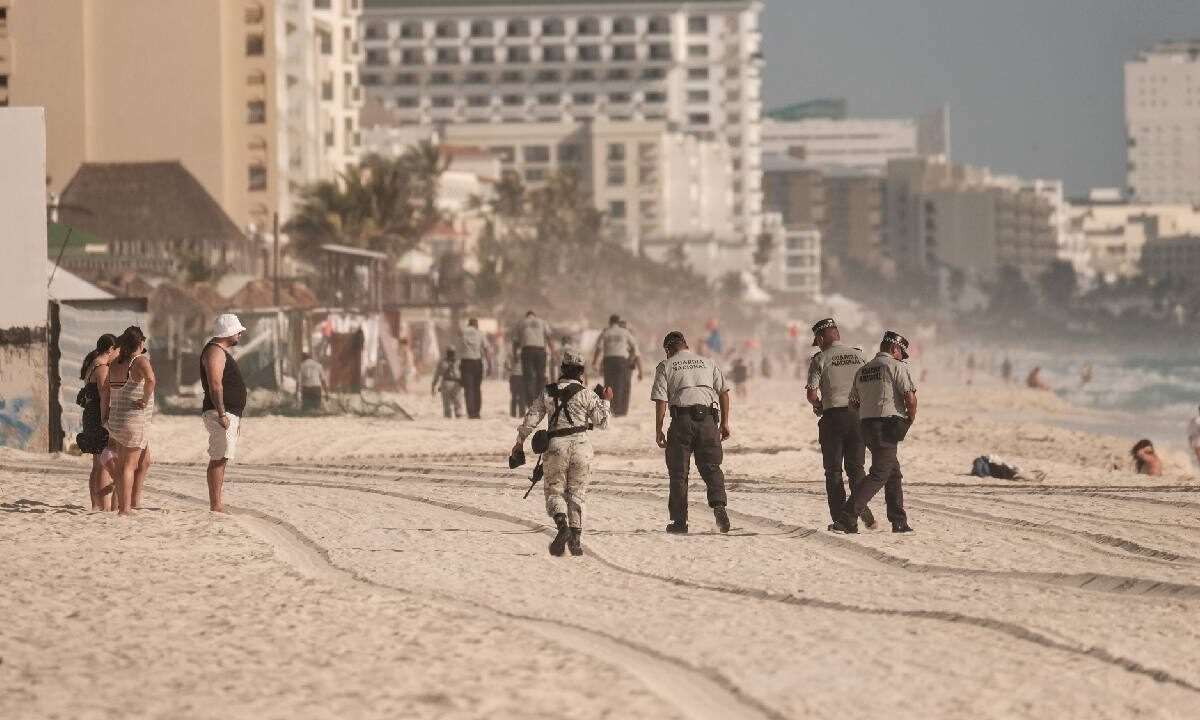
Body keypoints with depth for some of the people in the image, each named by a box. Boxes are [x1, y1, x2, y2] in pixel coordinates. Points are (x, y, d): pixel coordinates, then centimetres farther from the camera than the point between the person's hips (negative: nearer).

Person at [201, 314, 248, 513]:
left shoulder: (223, 352, 22)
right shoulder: (215, 351, -11)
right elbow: (215, 385, -20)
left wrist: (236, 416, 27)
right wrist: (222, 414, -25)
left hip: (229, 414, 11)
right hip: (220, 413, -11)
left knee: (220, 460, 9)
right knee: (218, 460, -12)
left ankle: (216, 505, 10)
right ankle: (216, 505, -15)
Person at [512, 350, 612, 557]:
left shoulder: (548, 393, 3)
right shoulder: (586, 394, -1)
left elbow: (531, 419, 5)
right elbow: (601, 422, 4)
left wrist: (520, 441, 17)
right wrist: (605, 401, 20)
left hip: (556, 446, 0)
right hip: (580, 445, 0)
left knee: (554, 491, 8)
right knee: (576, 493, 9)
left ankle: (562, 524, -20)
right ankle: (575, 538, 2)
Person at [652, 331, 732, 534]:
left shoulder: (665, 367, 8)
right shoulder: (707, 363, 17)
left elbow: (661, 401, -1)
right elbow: (723, 392, 12)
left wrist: (658, 430, 2)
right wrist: (724, 423, 15)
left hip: (681, 420, -2)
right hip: (707, 418, 2)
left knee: (678, 472, 6)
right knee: (711, 467, 7)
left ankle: (679, 520, 6)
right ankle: (719, 505, -17)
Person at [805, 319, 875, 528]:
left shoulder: (820, 359, -4)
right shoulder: (859, 356, 7)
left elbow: (811, 394, -9)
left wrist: (818, 405, 12)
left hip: (833, 416, -3)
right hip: (858, 415, 3)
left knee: (833, 470, 6)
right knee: (856, 466, 12)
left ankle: (840, 519, 0)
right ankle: (863, 508, -11)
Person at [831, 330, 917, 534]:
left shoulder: (862, 371, 17)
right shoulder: (896, 366, -5)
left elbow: (853, 404, 18)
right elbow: (910, 398, -13)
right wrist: (911, 418, 4)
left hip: (866, 426, 8)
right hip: (889, 426, -8)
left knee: (893, 473, 18)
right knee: (879, 475, -9)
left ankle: (899, 522, 18)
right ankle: (847, 518, -19)